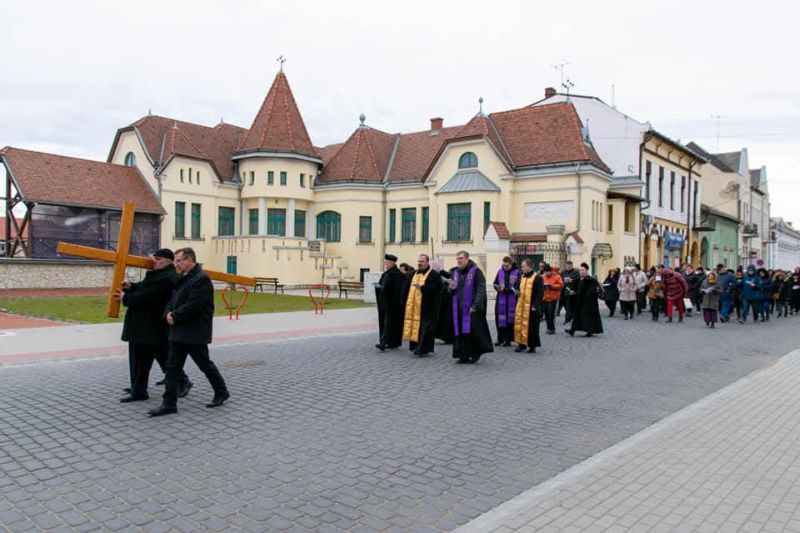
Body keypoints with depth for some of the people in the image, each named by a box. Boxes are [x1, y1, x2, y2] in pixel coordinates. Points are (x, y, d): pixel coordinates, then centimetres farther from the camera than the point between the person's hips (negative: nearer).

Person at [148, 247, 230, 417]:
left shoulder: (201, 279, -16)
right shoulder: (182, 278, 14)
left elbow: (193, 305, -23)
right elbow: (172, 300, 18)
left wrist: (175, 317, -14)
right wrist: (169, 313, -2)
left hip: (195, 333, -9)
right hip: (179, 332, 9)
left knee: (205, 364, 5)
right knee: (172, 367, 6)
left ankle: (221, 392, 24)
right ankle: (169, 404, 12)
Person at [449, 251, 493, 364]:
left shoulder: (476, 271, -6)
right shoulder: (456, 273, 14)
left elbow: (481, 289, -12)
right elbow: (451, 293, 23)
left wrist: (475, 305, -19)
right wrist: (451, 289, -2)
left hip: (471, 309, -6)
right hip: (458, 309, 6)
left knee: (472, 331, -7)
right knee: (460, 332, 5)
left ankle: (476, 352, 14)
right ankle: (464, 356, 13)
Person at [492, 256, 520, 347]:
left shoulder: (516, 272, -4)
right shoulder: (500, 271, 9)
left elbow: (517, 286, -11)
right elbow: (495, 283, 12)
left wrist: (505, 288, -18)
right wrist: (498, 287, -9)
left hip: (511, 301, -4)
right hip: (501, 300, 4)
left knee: (510, 320, 3)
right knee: (499, 319, 5)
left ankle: (508, 340, 13)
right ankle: (500, 339, 17)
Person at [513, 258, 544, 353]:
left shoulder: (537, 278, -10)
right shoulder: (522, 277, 12)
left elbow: (540, 293, -13)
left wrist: (535, 306, -17)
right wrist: (517, 292, 3)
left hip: (531, 307, -6)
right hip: (521, 306, 6)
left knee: (531, 326, 1)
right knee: (520, 324, 6)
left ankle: (532, 346, 12)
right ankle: (521, 344, 16)